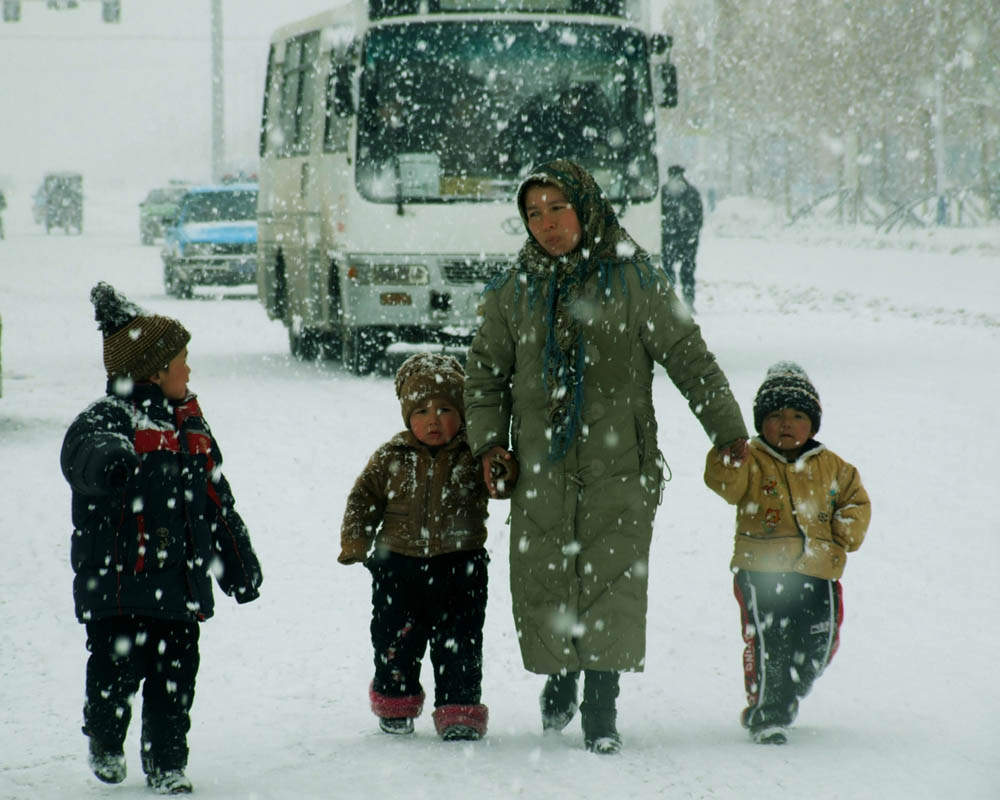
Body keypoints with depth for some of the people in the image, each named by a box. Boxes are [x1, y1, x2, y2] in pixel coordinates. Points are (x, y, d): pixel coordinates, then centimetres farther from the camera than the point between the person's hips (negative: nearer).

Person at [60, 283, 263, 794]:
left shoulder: (191, 426, 16)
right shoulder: (106, 420, -8)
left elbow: (217, 502, 24)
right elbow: (88, 452, -34)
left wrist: (239, 564, 26)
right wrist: (111, 462, -58)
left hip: (181, 580, 6)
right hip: (117, 579, -6)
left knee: (176, 675, 5)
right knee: (117, 669, 1)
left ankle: (167, 764, 16)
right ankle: (105, 743, 27)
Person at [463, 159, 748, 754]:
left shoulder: (634, 279, 1)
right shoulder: (515, 290, 9)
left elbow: (688, 356, 5)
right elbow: (486, 370, 17)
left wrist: (729, 432, 5)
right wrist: (489, 440, 4)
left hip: (619, 465, -2)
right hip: (540, 466, 2)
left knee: (612, 577, -10)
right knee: (542, 576, 2)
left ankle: (601, 705, -5)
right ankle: (559, 678, 26)